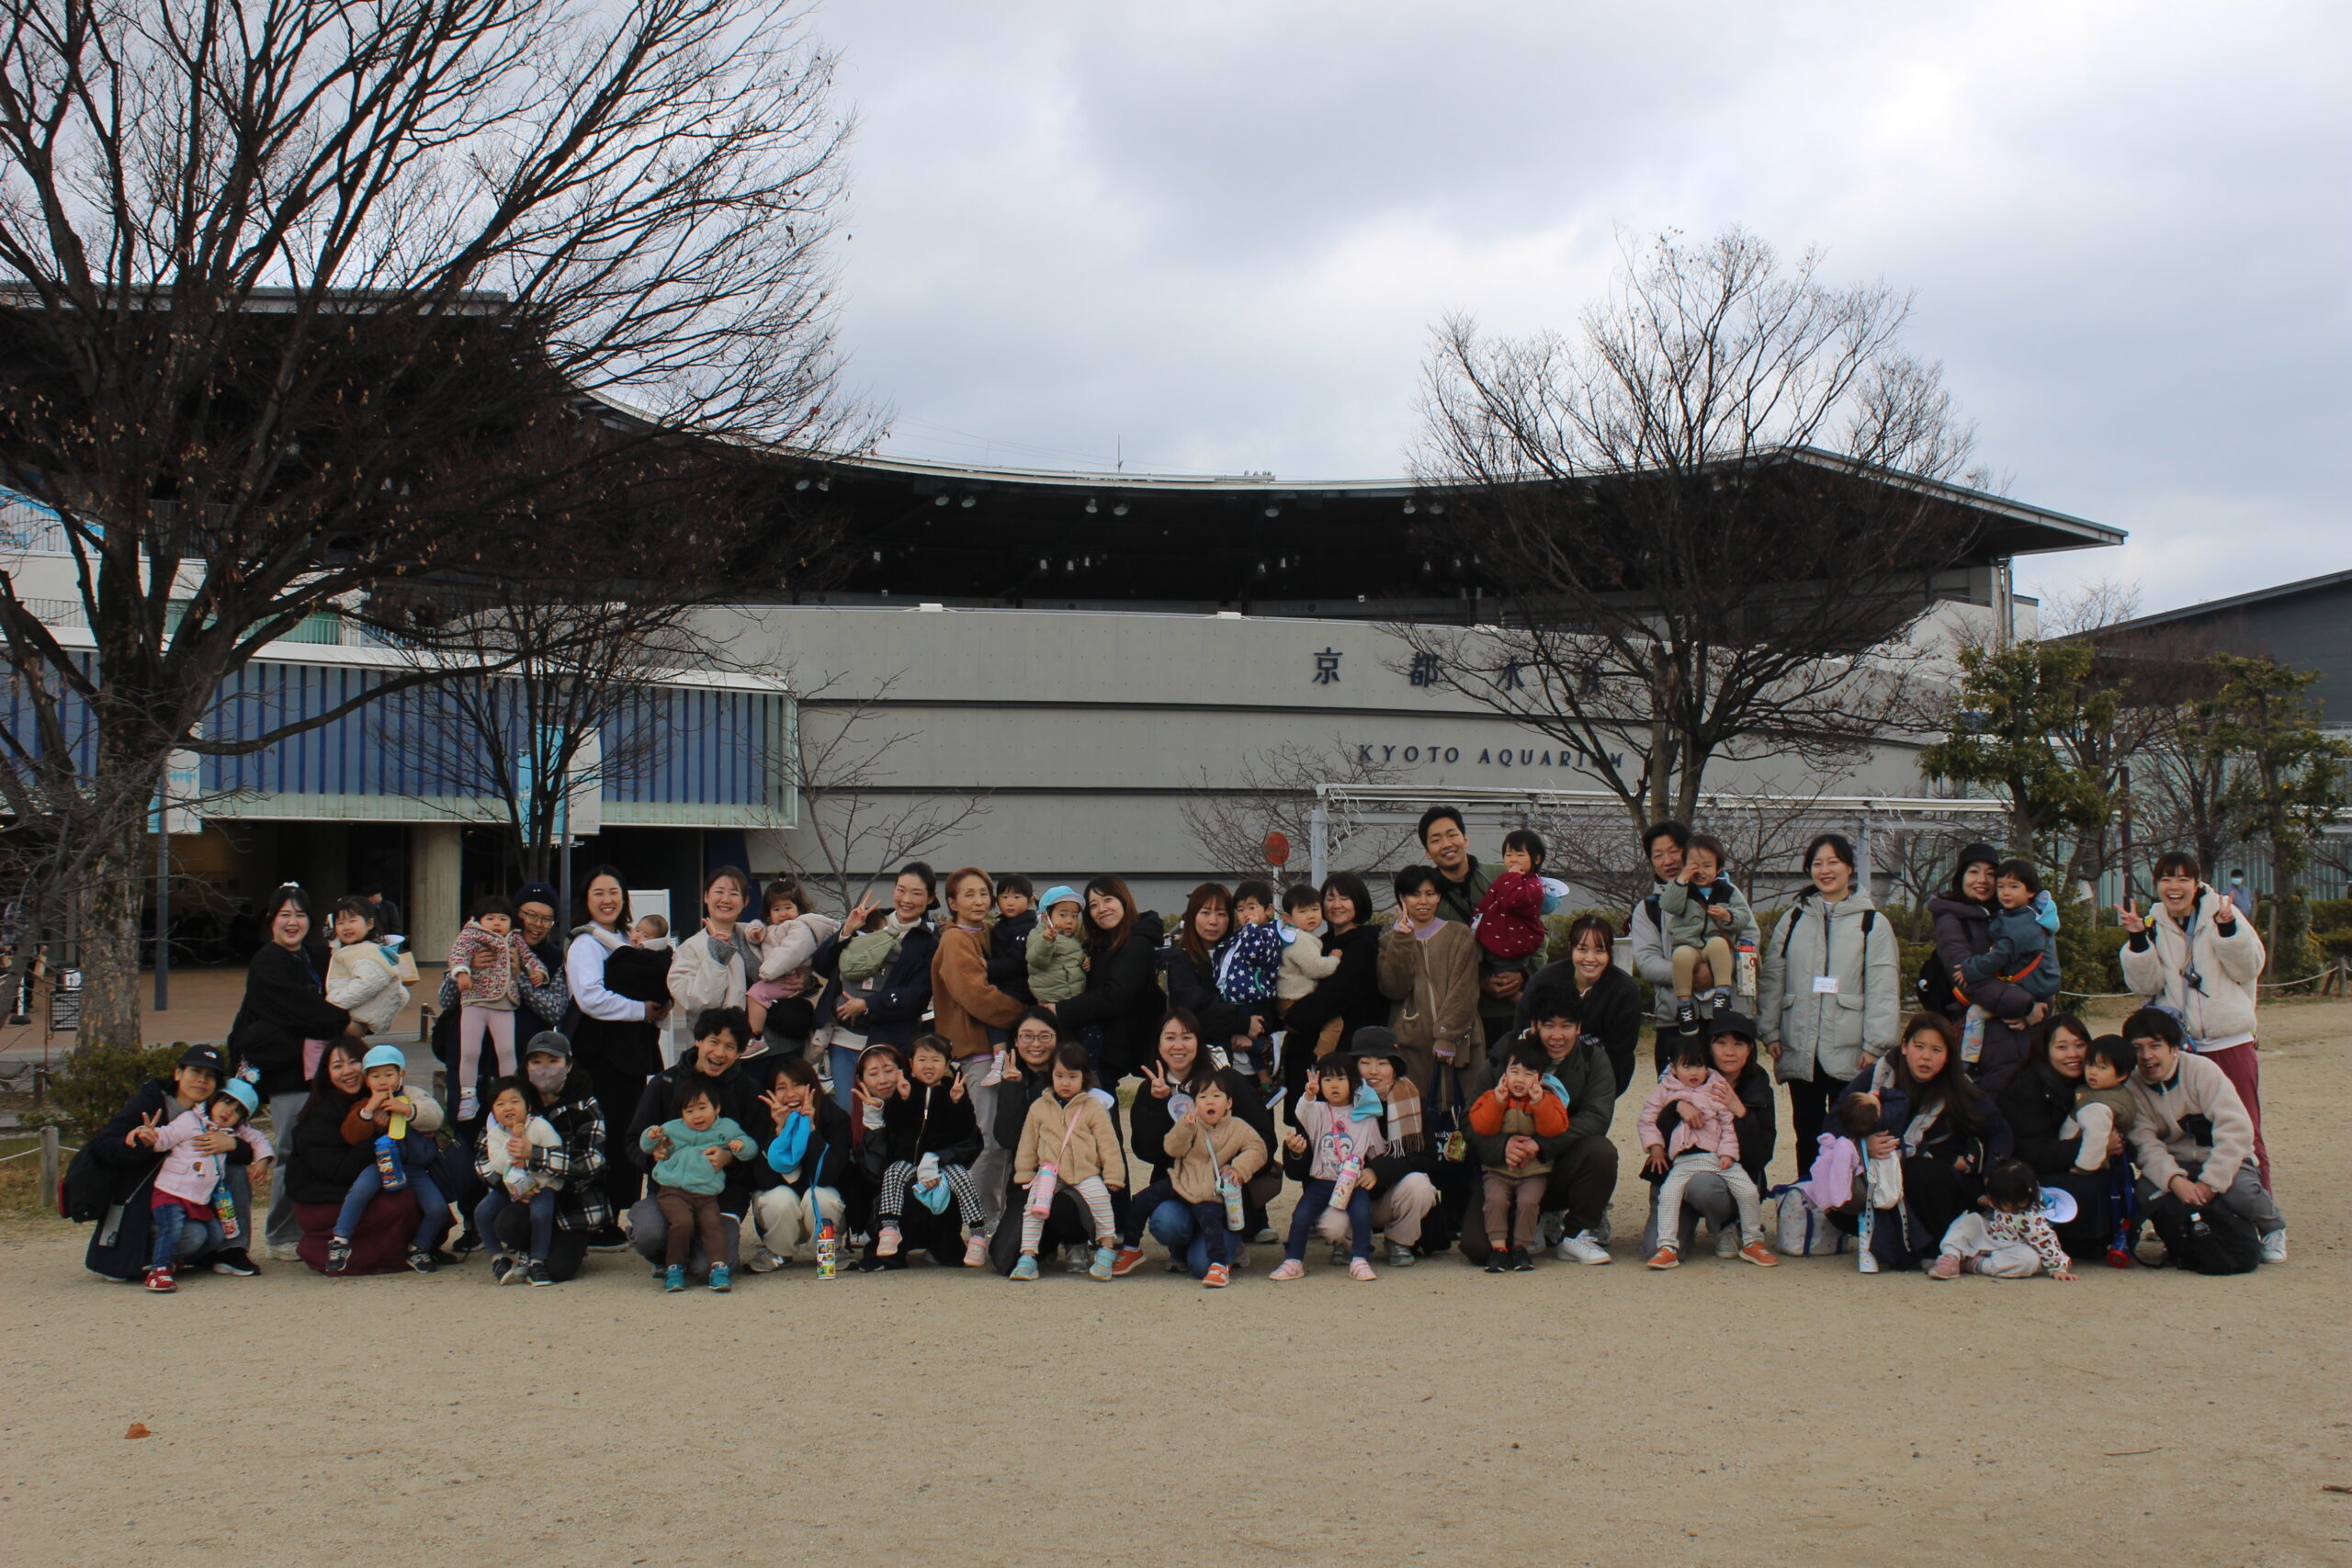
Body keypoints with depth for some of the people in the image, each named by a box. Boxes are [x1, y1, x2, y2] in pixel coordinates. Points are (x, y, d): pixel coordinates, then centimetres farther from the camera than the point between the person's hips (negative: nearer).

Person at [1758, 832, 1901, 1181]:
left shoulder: (1871, 923, 2)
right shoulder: (1794, 919, 12)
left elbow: (1884, 989, -3)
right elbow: (1771, 978, 11)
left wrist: (1875, 1045, -11)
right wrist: (1770, 1032, 2)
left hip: (1850, 1054, -3)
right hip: (1799, 1051, 3)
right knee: (1807, 1134, 8)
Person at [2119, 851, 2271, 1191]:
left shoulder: (2219, 912, -1)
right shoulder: (2153, 925, 5)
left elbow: (2249, 968, -6)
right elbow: (2145, 984, -4)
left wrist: (2228, 929, -21)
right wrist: (2137, 940, -17)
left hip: (2230, 1041, -2)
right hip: (2178, 1045, 2)